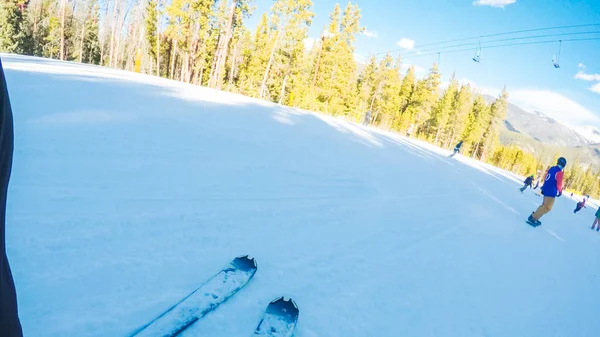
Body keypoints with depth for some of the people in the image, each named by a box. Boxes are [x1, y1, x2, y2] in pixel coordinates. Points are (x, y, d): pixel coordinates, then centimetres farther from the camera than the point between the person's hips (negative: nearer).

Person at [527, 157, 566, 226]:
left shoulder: (551, 168, 8)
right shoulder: (560, 172, -16)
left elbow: (545, 178, 17)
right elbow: (559, 184, -14)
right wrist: (560, 191, 4)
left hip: (545, 189, 9)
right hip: (551, 192, -9)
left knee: (545, 205, 21)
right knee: (547, 207, -3)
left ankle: (534, 217, 18)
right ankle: (533, 218, -10)